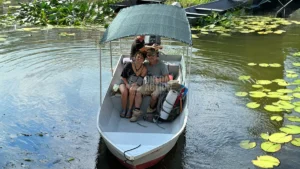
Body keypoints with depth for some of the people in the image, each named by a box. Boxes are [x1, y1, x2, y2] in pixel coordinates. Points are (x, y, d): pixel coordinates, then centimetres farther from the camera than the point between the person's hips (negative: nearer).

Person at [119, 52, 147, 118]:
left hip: (136, 84, -1)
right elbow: (123, 76, 0)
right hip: (125, 82, 1)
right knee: (124, 92, -32)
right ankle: (123, 110, -12)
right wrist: (127, 84, -12)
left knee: (132, 90, -35)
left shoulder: (144, 68, -9)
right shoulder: (129, 65, -9)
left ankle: (130, 110, -21)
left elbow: (140, 80, -10)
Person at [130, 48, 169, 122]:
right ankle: (137, 111, -21)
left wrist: (160, 80, -31)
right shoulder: (146, 65, 7)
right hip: (149, 85, 4)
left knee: (154, 95, -34)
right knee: (138, 91, -21)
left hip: (159, 86, -4)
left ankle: (151, 109, -5)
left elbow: (167, 79, -12)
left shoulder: (162, 65, -8)